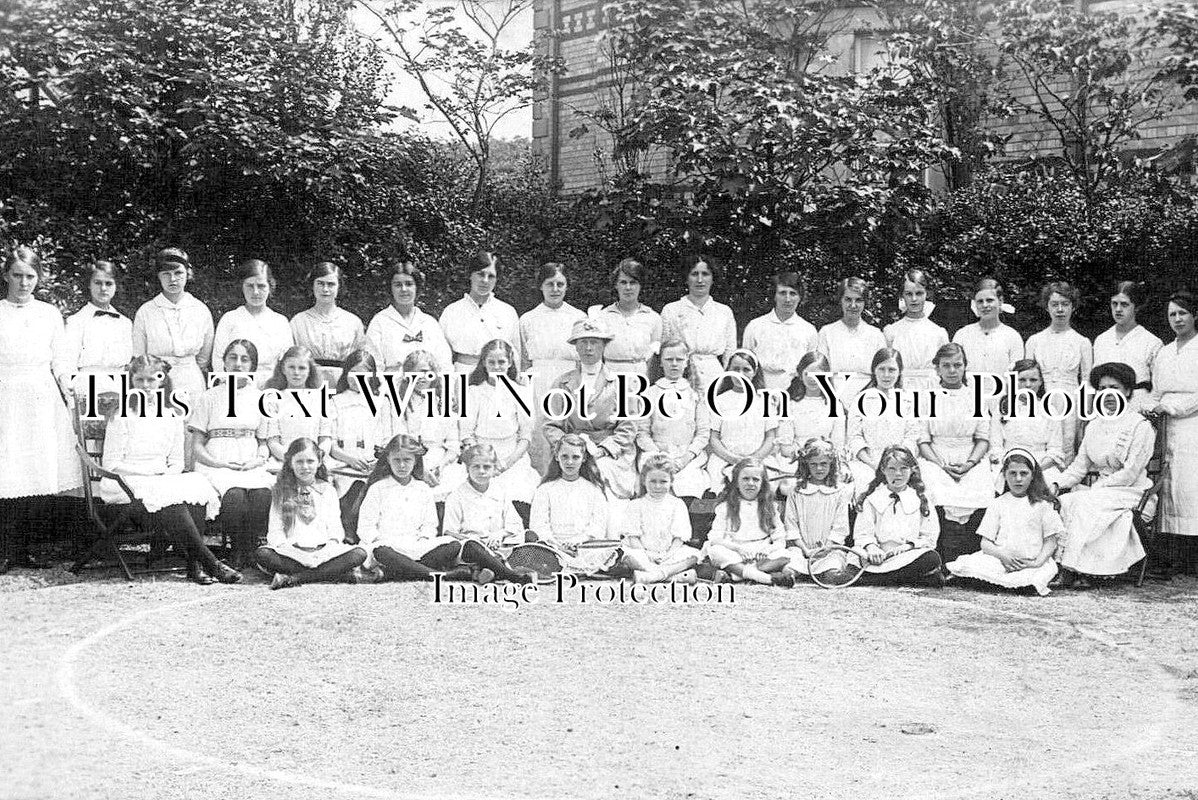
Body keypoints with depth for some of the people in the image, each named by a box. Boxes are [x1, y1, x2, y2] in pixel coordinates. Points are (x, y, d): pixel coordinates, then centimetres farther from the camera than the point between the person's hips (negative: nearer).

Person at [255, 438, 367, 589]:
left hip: (323, 550, 1)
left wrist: (330, 547, -12)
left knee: (359, 554, -27)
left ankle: (295, 578, -30)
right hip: (291, 551, -1)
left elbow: (335, 528, 8)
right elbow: (275, 531, 3)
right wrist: (286, 548, -16)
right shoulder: (282, 491, 12)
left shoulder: (328, 490, 15)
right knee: (262, 554, -32)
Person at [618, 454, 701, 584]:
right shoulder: (636, 505, 6)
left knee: (694, 554, -25)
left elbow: (679, 537, -1)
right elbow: (633, 537, -3)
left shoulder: (677, 505, 6)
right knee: (629, 555, -33)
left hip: (670, 552, 1)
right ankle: (678, 575, -39)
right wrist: (646, 554, -18)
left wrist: (668, 555, -17)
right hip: (643, 552, -1)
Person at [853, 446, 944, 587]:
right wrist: (871, 547, -15)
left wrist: (908, 545, -10)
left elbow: (930, 538, 8)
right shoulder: (871, 498, 14)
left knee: (932, 558, -34)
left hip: (910, 556, 0)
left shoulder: (921, 499, 14)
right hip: (879, 556, 0)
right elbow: (862, 535, 8)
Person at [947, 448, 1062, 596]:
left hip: (1031, 564, -1)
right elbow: (985, 543, 8)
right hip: (1001, 560, 1)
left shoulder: (1042, 504, 9)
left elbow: (1051, 541, 5)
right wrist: (1002, 555, -13)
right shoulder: (998, 504, 14)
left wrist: (1038, 562, -12)